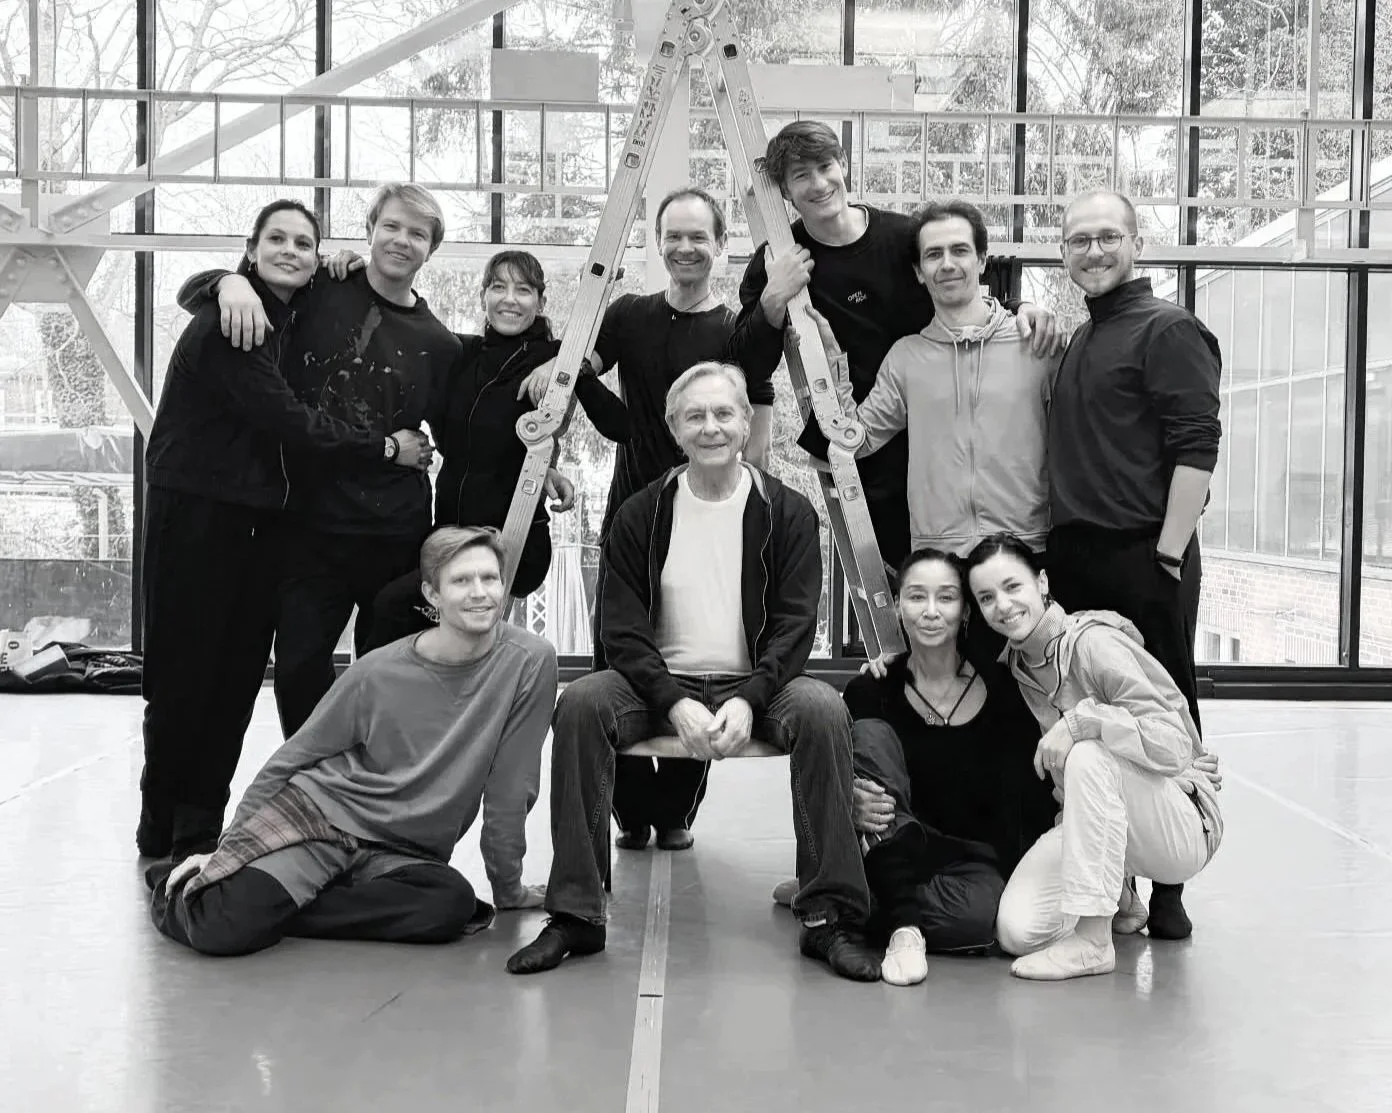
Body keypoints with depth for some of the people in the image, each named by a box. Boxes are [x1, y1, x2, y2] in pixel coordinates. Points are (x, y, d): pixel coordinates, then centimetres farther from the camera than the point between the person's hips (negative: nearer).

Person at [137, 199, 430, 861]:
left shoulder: (296, 318, 13)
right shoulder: (228, 319, -13)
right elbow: (286, 420, -18)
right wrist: (385, 448, -11)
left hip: (260, 516, 7)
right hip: (196, 509, -7)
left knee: (238, 674, 7)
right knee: (184, 675, -1)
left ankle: (200, 828, 17)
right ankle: (163, 836, 11)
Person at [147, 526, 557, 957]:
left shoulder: (528, 662, -10)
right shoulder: (376, 672, -7)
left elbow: (508, 792, -2)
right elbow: (290, 759, 4)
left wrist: (507, 886, 4)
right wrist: (222, 851, 3)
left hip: (402, 853, 2)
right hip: (319, 813, -1)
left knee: (454, 903, -34)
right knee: (224, 928, -27)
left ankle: (270, 907, -16)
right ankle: (175, 891, 10)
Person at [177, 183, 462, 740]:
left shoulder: (438, 345, 5)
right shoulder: (317, 293, 0)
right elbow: (193, 291, 4)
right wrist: (231, 282, -19)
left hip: (397, 535, 1)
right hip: (312, 526, -1)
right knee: (299, 669, 1)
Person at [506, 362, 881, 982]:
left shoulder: (786, 512, 2)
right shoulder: (640, 516, 4)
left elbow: (794, 624, -3)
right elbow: (623, 630, -1)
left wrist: (747, 700, -20)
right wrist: (676, 704, -18)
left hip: (756, 686, -1)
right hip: (662, 686, 1)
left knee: (823, 709, -31)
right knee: (580, 704, -27)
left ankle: (830, 917, -24)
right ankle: (574, 915, -21)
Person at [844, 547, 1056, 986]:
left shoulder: (1002, 690, -4)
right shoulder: (871, 693, -3)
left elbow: (1035, 806, -3)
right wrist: (854, 808, -29)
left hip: (978, 859, -2)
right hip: (894, 856, 2)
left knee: (980, 916, -38)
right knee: (870, 733, -22)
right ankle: (906, 921, -28)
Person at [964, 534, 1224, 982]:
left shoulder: (1093, 641, -18)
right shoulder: (1013, 664, 3)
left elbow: (1173, 745, -23)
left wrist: (1081, 720, -32)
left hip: (1184, 829, -6)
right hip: (1094, 822, 6)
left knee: (1090, 754, -35)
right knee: (1017, 930, -18)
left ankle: (1093, 941, -27)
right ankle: (1118, 899, 14)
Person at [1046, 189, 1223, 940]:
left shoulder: (1167, 329, -5)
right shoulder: (1078, 340, 18)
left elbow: (1196, 447, -14)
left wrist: (1168, 553, -18)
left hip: (1144, 559, -8)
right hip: (1075, 558, 8)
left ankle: (1167, 885, 8)